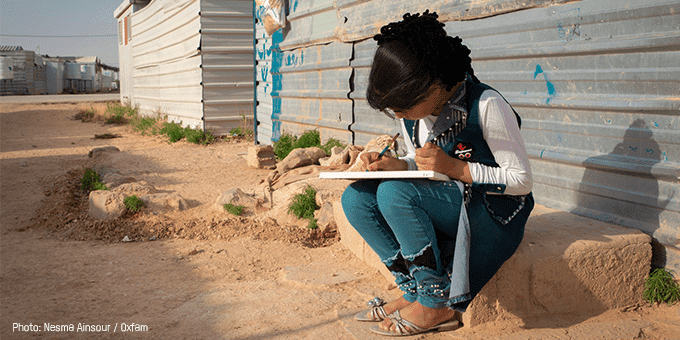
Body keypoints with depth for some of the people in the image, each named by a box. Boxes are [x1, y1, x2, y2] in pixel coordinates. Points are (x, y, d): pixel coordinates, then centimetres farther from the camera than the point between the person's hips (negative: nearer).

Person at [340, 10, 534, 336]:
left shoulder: (487, 106, -20)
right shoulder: (413, 108, 0)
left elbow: (521, 180, -16)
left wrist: (454, 168, -26)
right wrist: (398, 164, -9)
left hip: (492, 211, -7)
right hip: (440, 202, 7)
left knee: (394, 193, -29)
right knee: (356, 198, -12)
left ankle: (438, 305, -16)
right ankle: (414, 290, -7)